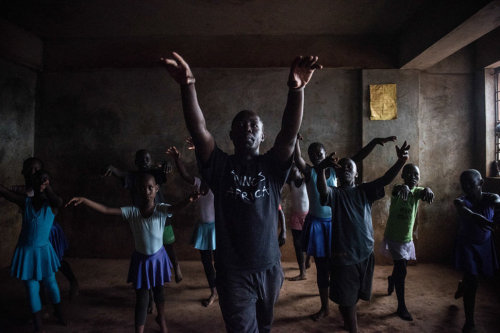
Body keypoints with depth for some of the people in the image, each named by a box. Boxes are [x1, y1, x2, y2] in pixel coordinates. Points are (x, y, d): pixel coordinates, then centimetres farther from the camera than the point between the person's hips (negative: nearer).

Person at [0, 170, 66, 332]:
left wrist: (46, 185, -33)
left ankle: (59, 312, 40)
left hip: (43, 251, -1)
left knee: (50, 283, 15)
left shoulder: (51, 204, -10)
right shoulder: (25, 201, -6)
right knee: (32, 290, 6)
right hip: (26, 252, 1)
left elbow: (59, 202, -34)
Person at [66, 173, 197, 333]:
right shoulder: (131, 212, -15)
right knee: (141, 298, 5)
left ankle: (161, 319, 49)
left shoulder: (161, 209, -18)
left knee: (159, 291, 22)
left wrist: (188, 200, -62)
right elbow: (105, 210, -21)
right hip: (141, 259, -1)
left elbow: (175, 207, -39)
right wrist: (84, 200, -33)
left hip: (158, 257, 1)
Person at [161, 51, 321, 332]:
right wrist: (188, 87, -36)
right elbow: (198, 129, -19)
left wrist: (296, 90, -36)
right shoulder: (221, 166, -3)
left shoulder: (272, 166, -1)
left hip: (269, 267, 3)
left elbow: (290, 132, -19)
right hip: (233, 271, -2)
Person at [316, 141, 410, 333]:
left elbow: (385, 180, -9)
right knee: (346, 299, 1)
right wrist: (321, 169, -47)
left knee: (356, 295, 21)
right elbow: (322, 190, -26)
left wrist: (400, 162, -27)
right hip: (343, 255, -4)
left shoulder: (364, 191, 6)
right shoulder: (334, 193, -3)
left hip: (366, 253, 4)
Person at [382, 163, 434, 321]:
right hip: (394, 237, -5)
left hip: (408, 238, 5)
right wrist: (402, 188, -67)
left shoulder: (417, 191, -3)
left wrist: (427, 190, -51)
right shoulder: (398, 190, -16)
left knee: (401, 267, 21)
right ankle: (401, 307, 5)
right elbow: (395, 191, -42)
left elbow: (427, 195, -26)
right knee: (402, 271, -8)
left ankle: (391, 279, 54)